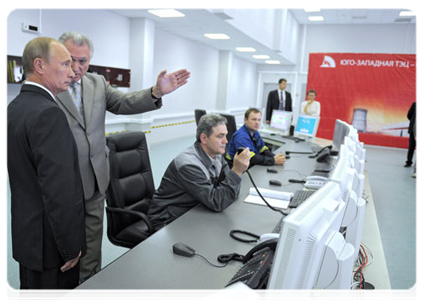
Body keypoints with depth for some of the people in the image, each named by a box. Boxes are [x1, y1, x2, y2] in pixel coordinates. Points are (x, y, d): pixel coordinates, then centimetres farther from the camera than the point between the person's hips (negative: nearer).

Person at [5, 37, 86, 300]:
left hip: (25, 232, 9)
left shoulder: (15, 107, 6)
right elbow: (59, 189, -26)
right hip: (50, 239, -9)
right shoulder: (49, 113, -24)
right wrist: (71, 246, -17)